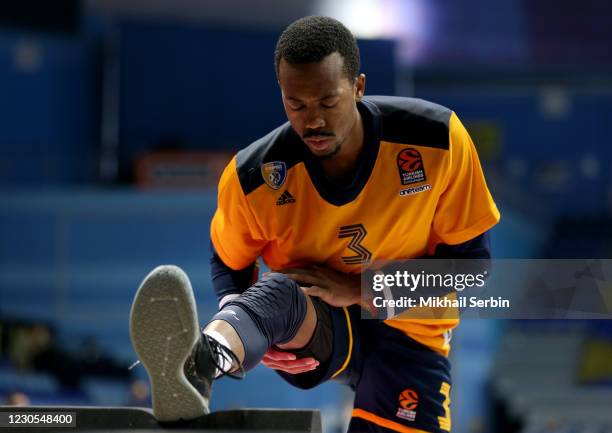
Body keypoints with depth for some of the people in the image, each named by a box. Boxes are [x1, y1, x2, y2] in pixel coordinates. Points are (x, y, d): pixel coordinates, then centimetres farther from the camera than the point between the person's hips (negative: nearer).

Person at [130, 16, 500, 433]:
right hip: (316, 331, -2)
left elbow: (471, 259, -10)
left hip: (409, 334, 2)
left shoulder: (438, 139, -17)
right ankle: (202, 362, -70)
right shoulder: (253, 176, -14)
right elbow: (229, 264, 4)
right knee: (280, 291, -37)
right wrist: (253, 335, -20)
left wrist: (360, 290, -20)